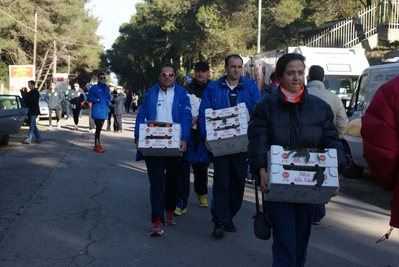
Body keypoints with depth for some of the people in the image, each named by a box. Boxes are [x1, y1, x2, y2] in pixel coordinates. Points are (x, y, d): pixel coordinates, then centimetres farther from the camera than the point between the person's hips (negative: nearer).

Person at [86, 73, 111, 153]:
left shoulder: (106, 88, 14)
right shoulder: (94, 88, -4)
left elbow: (108, 97, 22)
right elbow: (89, 98, -6)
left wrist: (109, 102, 2)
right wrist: (97, 99, -16)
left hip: (104, 111, 6)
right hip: (97, 111, -6)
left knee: (99, 128, 11)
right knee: (98, 128, -8)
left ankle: (97, 144, 18)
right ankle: (97, 146, -3)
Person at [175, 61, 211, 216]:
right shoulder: (186, 89, 7)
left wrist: (199, 117, -17)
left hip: (203, 134, 0)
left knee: (201, 165, 14)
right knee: (183, 166, -6)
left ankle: (201, 193, 39)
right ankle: (181, 202, -5)